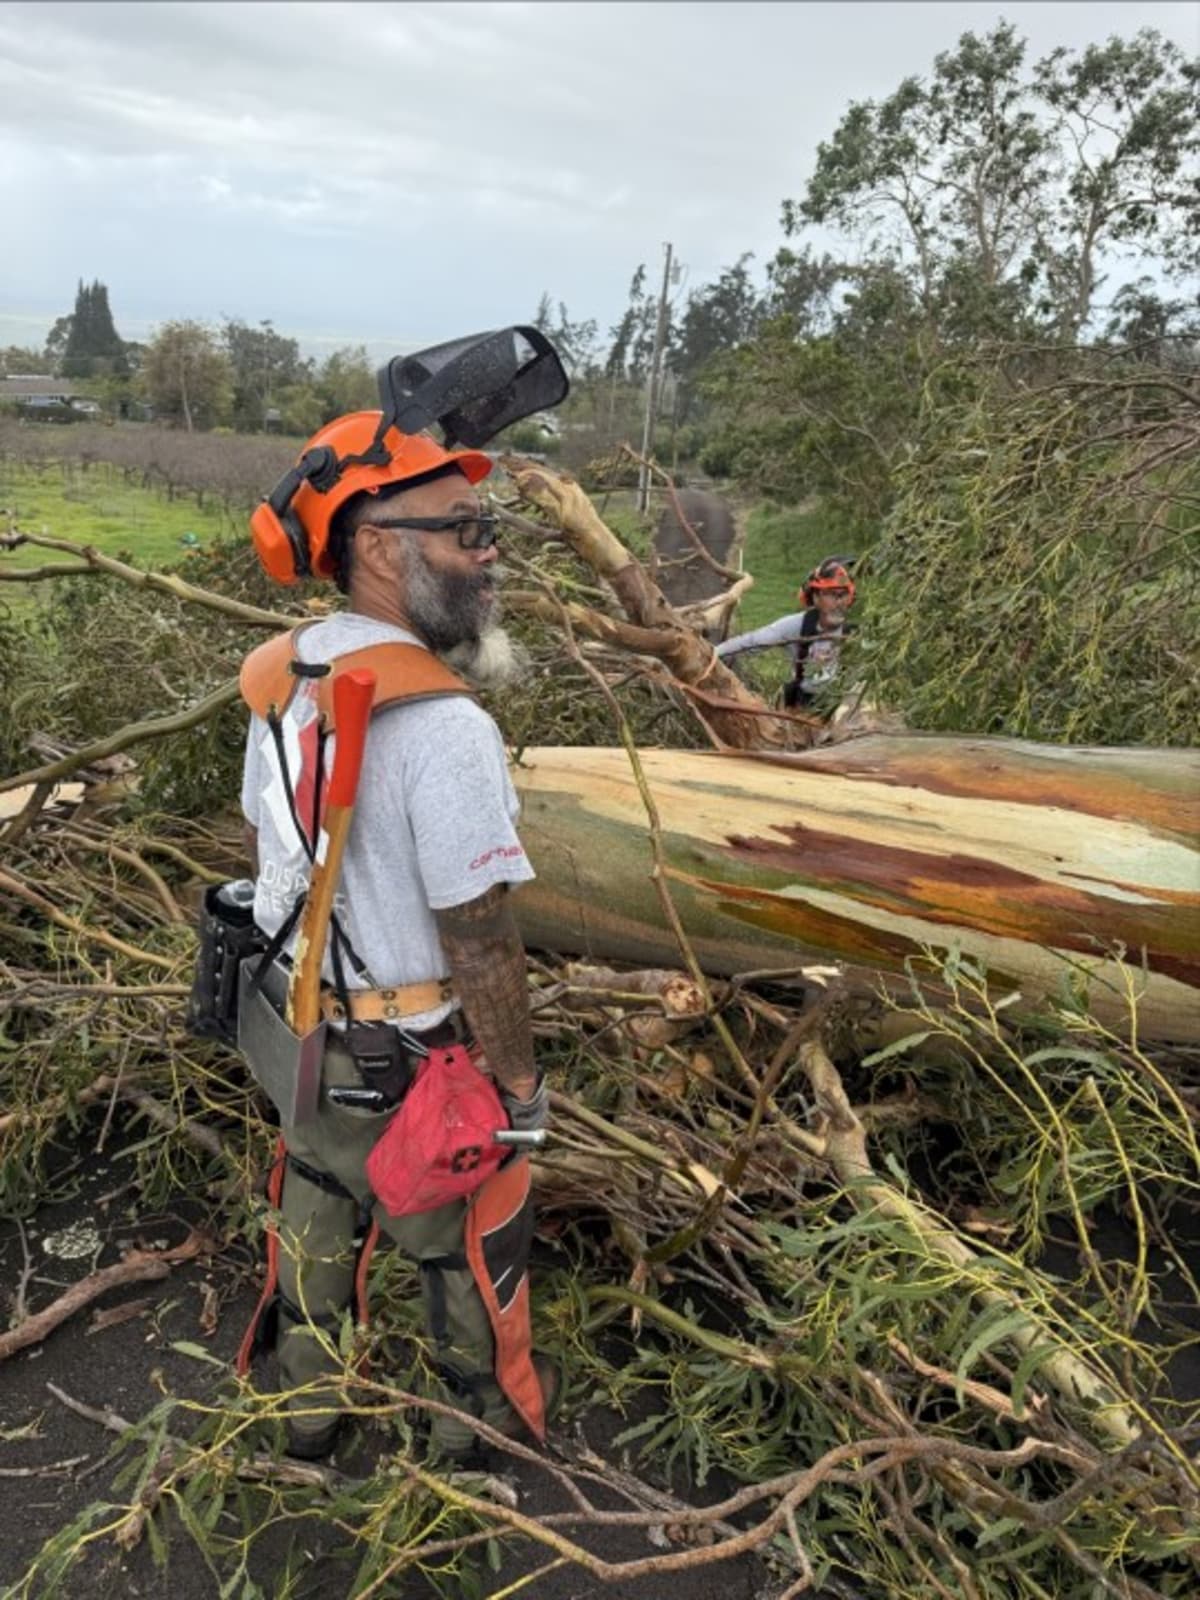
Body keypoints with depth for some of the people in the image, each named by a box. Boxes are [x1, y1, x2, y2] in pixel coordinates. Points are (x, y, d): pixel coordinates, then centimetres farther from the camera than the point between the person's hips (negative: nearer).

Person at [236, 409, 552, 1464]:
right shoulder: (445, 726, -31)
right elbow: (481, 943, -26)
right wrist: (521, 1082, -12)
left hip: (303, 1022, 7)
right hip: (418, 1054, -7)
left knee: (317, 1209, 26)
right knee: (459, 1236, 18)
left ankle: (309, 1403, 49)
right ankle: (473, 1414, 43)